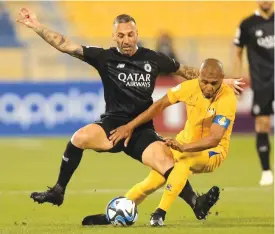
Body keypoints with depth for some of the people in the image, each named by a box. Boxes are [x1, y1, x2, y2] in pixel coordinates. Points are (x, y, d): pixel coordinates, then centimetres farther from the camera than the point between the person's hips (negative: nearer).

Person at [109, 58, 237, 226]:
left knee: (184, 160, -35)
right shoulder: (191, 87, -16)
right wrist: (129, 126, -7)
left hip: (213, 151, -6)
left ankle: (160, 214, -37)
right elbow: (160, 105, -4)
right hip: (186, 142, 6)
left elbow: (214, 139, -37)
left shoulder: (227, 99, -29)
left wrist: (183, 147, -52)